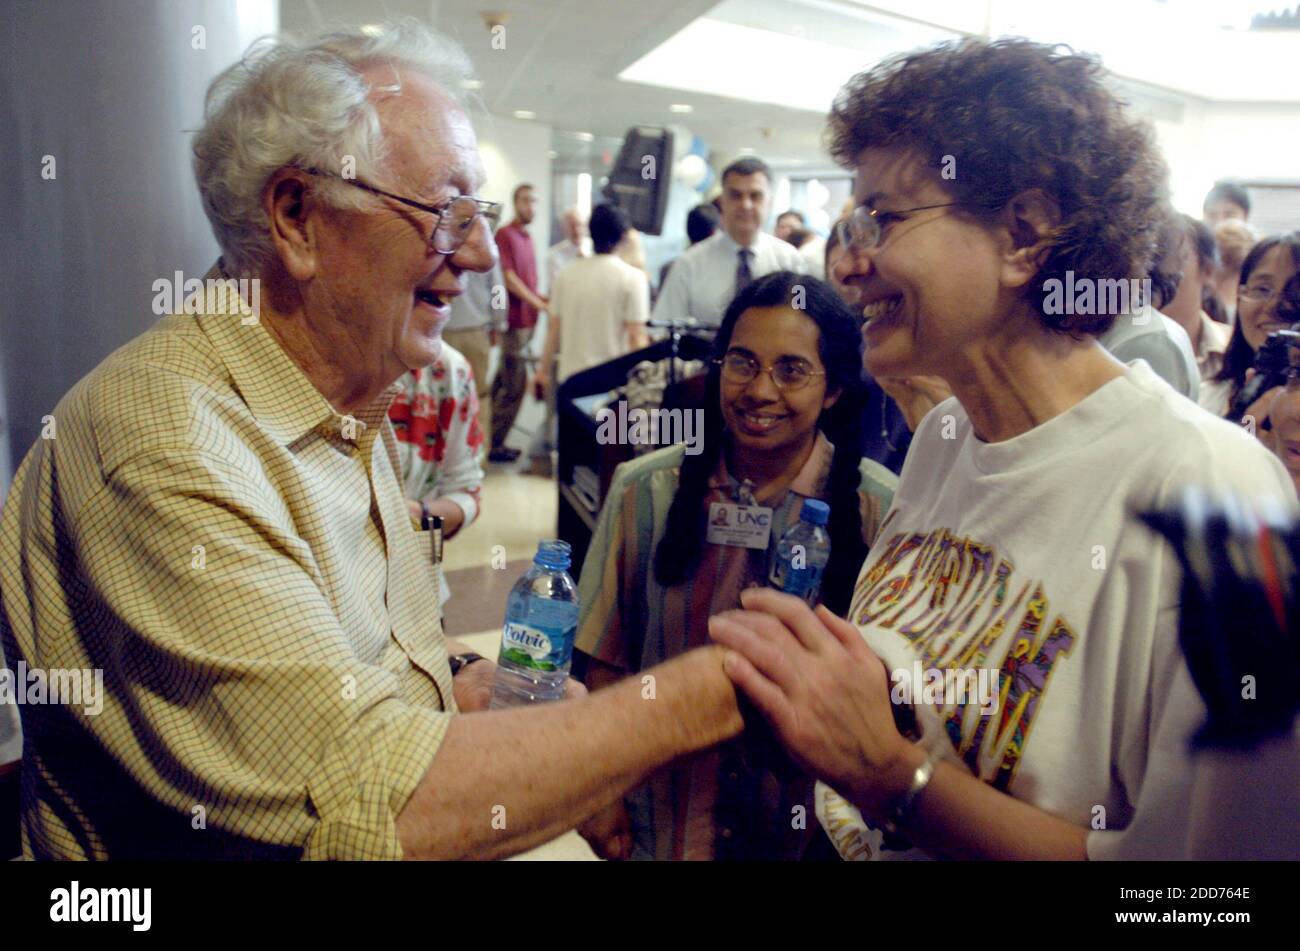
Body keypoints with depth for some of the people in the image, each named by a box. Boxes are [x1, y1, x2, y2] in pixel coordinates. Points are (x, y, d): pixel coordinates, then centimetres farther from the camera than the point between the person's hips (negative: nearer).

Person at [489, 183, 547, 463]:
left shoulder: (527, 236, 15)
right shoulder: (504, 235, -9)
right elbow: (508, 277, -15)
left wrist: (543, 299, 7)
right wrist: (539, 303, -15)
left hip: (526, 319, 8)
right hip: (515, 320, -8)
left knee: (503, 382, 13)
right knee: (515, 385, -5)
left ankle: (494, 441, 20)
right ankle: (495, 444, 4)